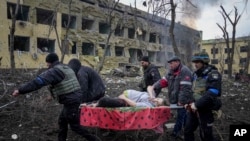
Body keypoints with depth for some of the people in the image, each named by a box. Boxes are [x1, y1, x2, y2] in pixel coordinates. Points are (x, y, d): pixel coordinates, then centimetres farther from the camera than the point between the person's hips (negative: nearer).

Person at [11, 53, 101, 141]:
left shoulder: (55, 71, -14)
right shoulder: (66, 68, 16)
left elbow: (39, 81, -25)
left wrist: (20, 90, -26)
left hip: (70, 101, -10)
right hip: (74, 98, 10)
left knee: (75, 126, 3)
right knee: (62, 121, 20)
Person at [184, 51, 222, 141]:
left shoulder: (213, 74, -16)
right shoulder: (196, 74, 9)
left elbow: (212, 94, -27)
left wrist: (197, 104, -25)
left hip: (205, 110, -7)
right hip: (193, 107, 7)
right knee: (187, 131, 15)